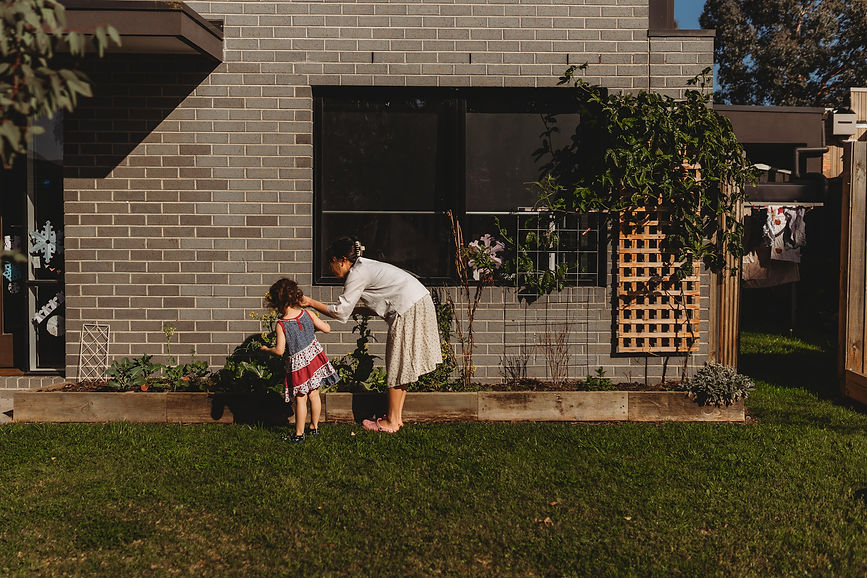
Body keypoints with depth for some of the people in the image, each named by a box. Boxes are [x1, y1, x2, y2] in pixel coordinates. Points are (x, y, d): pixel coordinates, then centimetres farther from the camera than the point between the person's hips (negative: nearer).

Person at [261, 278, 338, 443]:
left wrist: (266, 349, 6)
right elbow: (327, 329, 1)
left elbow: (280, 350, -13)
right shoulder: (307, 314, -7)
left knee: (300, 398, 4)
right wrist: (315, 325, 22)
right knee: (314, 394, 16)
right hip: (314, 357, 4)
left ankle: (299, 434, 13)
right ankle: (314, 427, 29)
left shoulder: (281, 325, -17)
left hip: (297, 363, -4)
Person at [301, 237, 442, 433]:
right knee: (402, 365, 14)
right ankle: (397, 417, 21)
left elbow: (341, 312, -11)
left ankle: (392, 421, 7)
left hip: (409, 309, -10)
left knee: (398, 366, -1)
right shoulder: (363, 266, 17)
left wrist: (311, 303, -2)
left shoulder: (357, 274, -12)